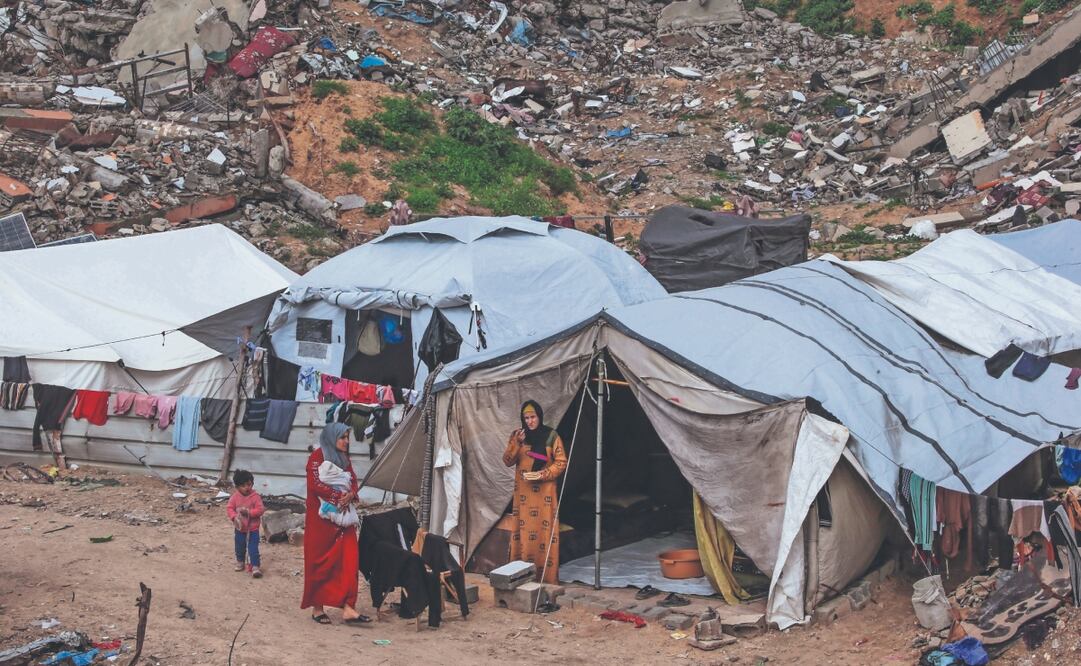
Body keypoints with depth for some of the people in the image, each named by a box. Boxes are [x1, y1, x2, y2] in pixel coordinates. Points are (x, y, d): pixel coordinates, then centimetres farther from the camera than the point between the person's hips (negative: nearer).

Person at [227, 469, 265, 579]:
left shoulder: (255, 496, -12)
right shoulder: (235, 497, -6)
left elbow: (260, 510, -15)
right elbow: (229, 508, -5)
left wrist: (249, 512, -27)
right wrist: (234, 517, -23)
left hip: (253, 529, -3)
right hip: (239, 529, 3)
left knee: (253, 549, -8)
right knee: (239, 548, 18)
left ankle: (255, 566, -6)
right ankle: (240, 562, 41)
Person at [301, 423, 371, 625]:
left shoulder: (344, 459, 16)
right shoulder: (317, 457, -7)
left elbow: (353, 482, 13)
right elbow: (315, 484, -16)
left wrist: (350, 495, -9)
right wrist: (339, 495, -19)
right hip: (321, 517, -6)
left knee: (348, 559, -5)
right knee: (320, 562, 0)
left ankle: (347, 608, -10)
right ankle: (317, 607, 12)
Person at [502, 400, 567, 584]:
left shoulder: (551, 436, -3)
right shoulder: (517, 435, 5)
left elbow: (561, 463, -3)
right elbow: (507, 461, 0)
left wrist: (543, 474, -17)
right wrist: (516, 443, -15)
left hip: (544, 491, -2)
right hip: (523, 492, 2)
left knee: (545, 529, -4)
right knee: (524, 529, 1)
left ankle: (547, 575, 0)